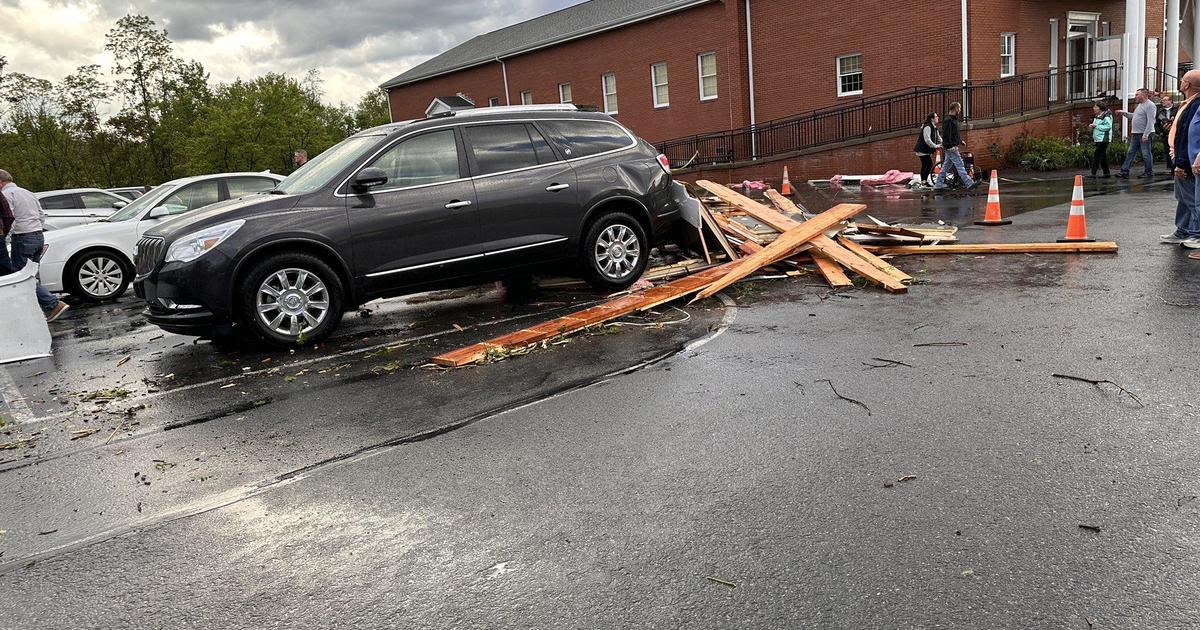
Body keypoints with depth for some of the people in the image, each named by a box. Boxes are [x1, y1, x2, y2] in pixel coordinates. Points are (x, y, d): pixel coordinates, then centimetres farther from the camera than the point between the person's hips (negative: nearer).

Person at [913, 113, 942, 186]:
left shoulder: (934, 128, 14)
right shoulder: (927, 127, -19)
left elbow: (938, 138, 14)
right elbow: (927, 140, -26)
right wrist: (935, 146, -23)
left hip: (926, 150, 10)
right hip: (922, 150, -10)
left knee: (925, 165, 13)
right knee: (929, 164, -14)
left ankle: (923, 181, 18)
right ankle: (925, 180, -12)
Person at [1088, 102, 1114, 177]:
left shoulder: (1106, 116, -10)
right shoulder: (1096, 116, 15)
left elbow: (1108, 126, -19)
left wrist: (1096, 126, -18)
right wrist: (1093, 126, 5)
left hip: (1103, 139, -9)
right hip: (1097, 139, 9)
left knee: (1096, 156, -12)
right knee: (1103, 157, 12)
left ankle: (1093, 173, -13)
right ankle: (1107, 173, 18)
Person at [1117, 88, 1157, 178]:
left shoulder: (1150, 105, -12)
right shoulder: (1140, 105, 17)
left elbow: (1150, 121, -19)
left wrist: (1146, 134, -24)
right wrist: (1124, 113, 20)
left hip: (1145, 134, -9)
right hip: (1135, 134, 9)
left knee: (1146, 154, -2)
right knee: (1130, 153, 6)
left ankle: (1149, 172, 7)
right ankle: (1124, 172, 6)